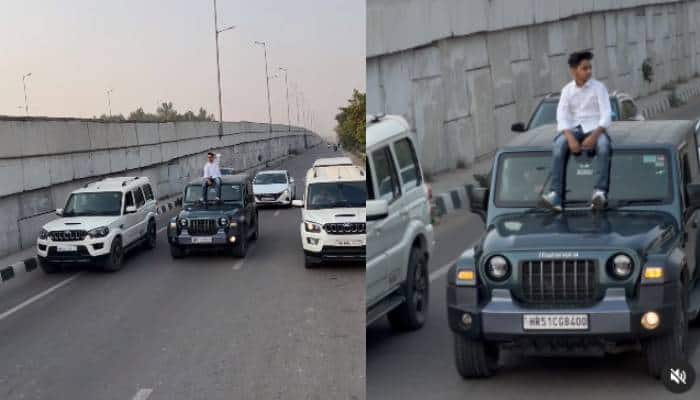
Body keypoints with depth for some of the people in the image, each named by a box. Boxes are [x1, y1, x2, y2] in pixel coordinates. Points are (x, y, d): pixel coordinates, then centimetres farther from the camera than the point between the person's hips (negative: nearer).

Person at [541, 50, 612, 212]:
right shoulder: (567, 90, 7)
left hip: (596, 128, -2)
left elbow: (606, 115, -6)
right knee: (558, 146, -30)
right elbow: (562, 117, -1)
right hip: (574, 129, 2)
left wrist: (594, 136, -23)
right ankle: (556, 195, -36)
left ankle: (600, 192, -42)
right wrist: (570, 138, -20)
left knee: (603, 145, -37)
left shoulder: (599, 87, 1)